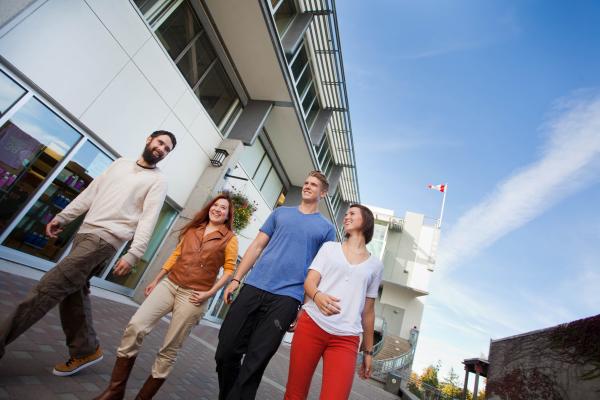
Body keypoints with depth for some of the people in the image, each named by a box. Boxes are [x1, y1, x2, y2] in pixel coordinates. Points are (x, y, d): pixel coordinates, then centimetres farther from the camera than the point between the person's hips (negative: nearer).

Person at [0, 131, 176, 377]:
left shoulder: (158, 180, -4)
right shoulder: (120, 163, 17)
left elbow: (148, 220, -13)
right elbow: (90, 193, 20)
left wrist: (133, 255, -21)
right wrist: (62, 217, 14)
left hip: (105, 239, -7)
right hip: (84, 232, 7)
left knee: (49, 287, -13)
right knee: (73, 291, 10)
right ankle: (86, 350, 20)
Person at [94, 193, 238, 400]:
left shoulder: (230, 238, -1)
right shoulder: (193, 228, 14)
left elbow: (229, 269, -4)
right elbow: (176, 255, 18)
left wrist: (209, 293, -11)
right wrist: (156, 280, 16)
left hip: (192, 295, -4)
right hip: (169, 284, 4)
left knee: (170, 349, 2)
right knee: (135, 326, -11)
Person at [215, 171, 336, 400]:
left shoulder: (326, 229, 9)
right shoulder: (280, 213, 15)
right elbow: (257, 246, 12)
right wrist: (236, 279, 5)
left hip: (287, 298, -2)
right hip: (254, 287, 3)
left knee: (254, 362, -1)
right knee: (226, 351, 8)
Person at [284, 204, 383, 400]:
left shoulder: (375, 264, 13)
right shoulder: (329, 247, 11)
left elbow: (368, 311, 16)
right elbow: (309, 282, 1)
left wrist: (368, 350, 17)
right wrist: (317, 295, -21)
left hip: (346, 339, 0)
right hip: (311, 325, 0)